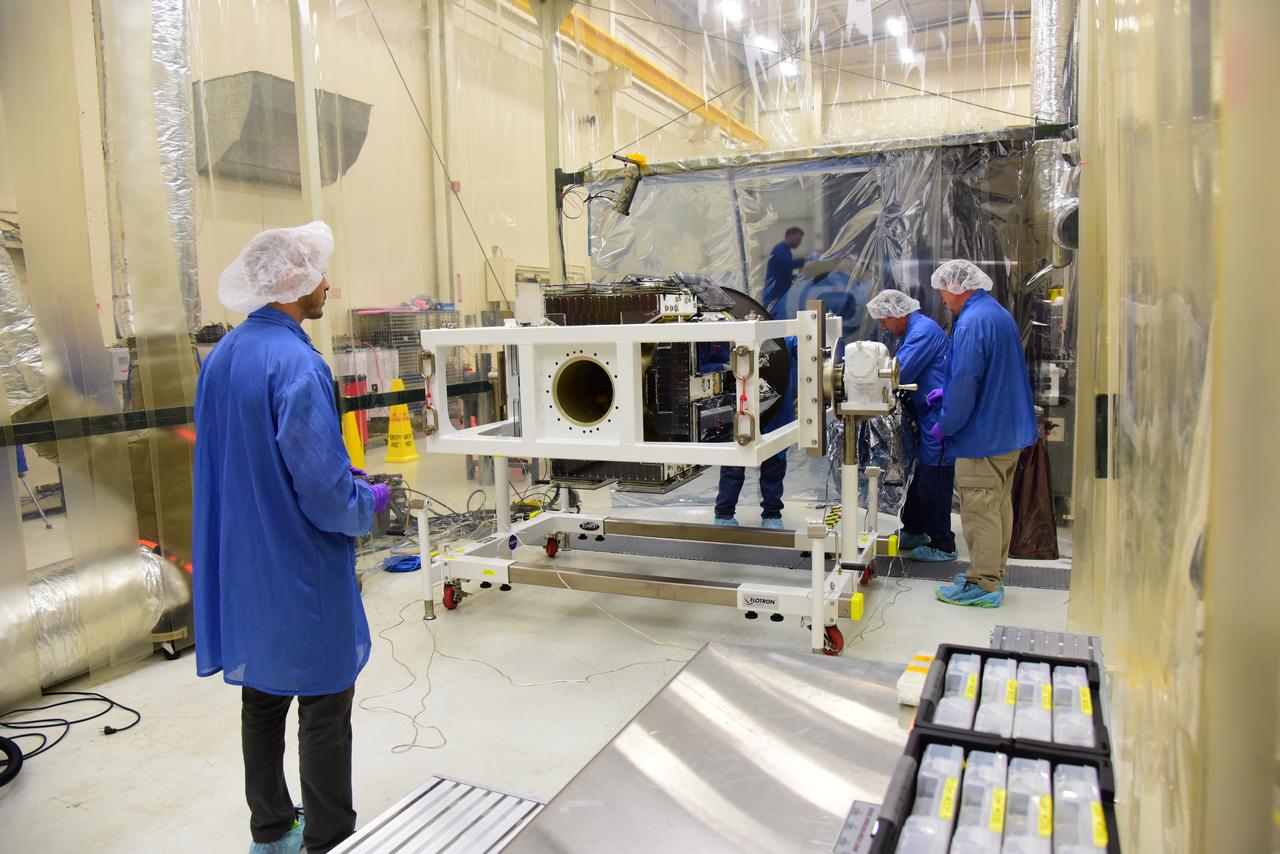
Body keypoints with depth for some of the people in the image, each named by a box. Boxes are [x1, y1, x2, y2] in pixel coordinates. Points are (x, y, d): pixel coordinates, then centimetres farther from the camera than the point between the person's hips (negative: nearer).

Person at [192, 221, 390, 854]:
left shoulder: (222, 356, 5)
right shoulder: (296, 364, -22)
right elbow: (324, 491, -25)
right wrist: (369, 503, -4)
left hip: (242, 568, 9)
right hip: (302, 573, -9)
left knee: (263, 699, 20)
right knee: (324, 712, 6)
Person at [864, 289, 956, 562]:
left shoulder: (923, 330, -17)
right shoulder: (914, 330, 16)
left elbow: (899, 373, -22)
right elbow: (896, 367, 20)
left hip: (938, 417, -10)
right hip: (928, 416, 10)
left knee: (933, 481, -3)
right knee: (919, 476, 18)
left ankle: (943, 546, 6)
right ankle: (913, 531, 30)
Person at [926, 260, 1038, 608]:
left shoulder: (971, 323, -20)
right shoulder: (1000, 314, 13)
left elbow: (965, 383, -24)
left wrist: (944, 426, -12)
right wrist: (947, 391, 16)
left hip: (983, 436, -10)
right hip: (1010, 431, 10)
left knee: (980, 511, -1)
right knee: (999, 506, 17)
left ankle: (983, 585, 7)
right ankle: (992, 573, 29)